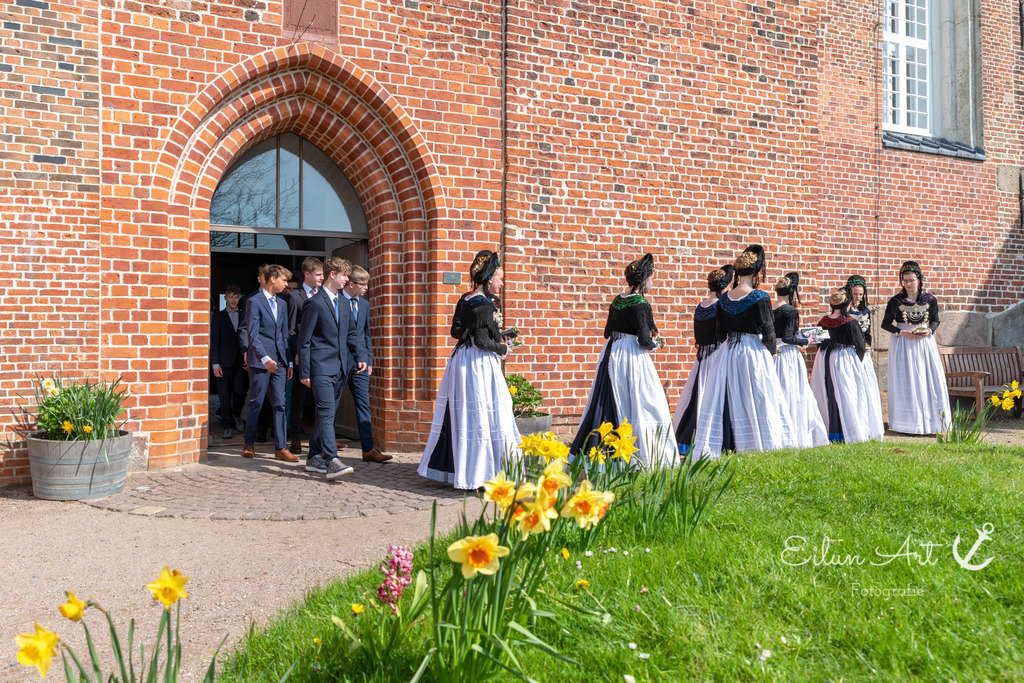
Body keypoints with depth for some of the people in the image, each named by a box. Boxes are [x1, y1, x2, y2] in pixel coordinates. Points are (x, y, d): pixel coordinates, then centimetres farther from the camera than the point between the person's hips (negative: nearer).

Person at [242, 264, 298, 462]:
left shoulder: (282, 304, 16)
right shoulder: (254, 302, -6)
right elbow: (252, 334, -12)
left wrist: (289, 362, 13)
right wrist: (265, 359, -22)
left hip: (278, 361, 6)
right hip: (259, 361, -6)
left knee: (279, 404, 2)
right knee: (256, 403, 2)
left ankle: (281, 448, 3)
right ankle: (249, 444, 16)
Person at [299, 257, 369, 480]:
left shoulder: (343, 304, 16)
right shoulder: (314, 303, -7)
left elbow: (351, 334, 23)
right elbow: (304, 340, -7)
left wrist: (361, 356, 6)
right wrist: (304, 372, -9)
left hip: (340, 368, 8)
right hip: (321, 367, -8)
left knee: (327, 413, 12)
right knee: (327, 412, -15)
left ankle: (314, 457, 21)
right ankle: (331, 462, -21)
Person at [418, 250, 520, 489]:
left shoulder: (464, 300, 10)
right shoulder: (484, 305, -16)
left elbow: (456, 331, 15)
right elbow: (482, 341, -20)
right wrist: (503, 349, -6)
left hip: (460, 361, 9)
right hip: (479, 364, -9)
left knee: (461, 414, 13)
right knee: (483, 415, -5)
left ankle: (451, 468, 20)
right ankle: (481, 473, -4)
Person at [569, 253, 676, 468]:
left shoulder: (617, 301, 9)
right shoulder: (640, 304, -14)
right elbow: (644, 340, -17)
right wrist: (654, 345, 2)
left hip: (611, 354, 8)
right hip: (632, 357, -8)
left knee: (607, 401, 13)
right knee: (637, 405, -2)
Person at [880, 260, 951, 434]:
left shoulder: (930, 300, 2)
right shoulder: (896, 301, -3)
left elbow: (935, 320, 13)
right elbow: (886, 324, 2)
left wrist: (929, 330, -9)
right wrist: (902, 332, -12)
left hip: (925, 343, 2)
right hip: (902, 344, -2)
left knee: (929, 379, 0)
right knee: (905, 381, -3)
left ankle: (929, 420, 7)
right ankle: (908, 422, 0)